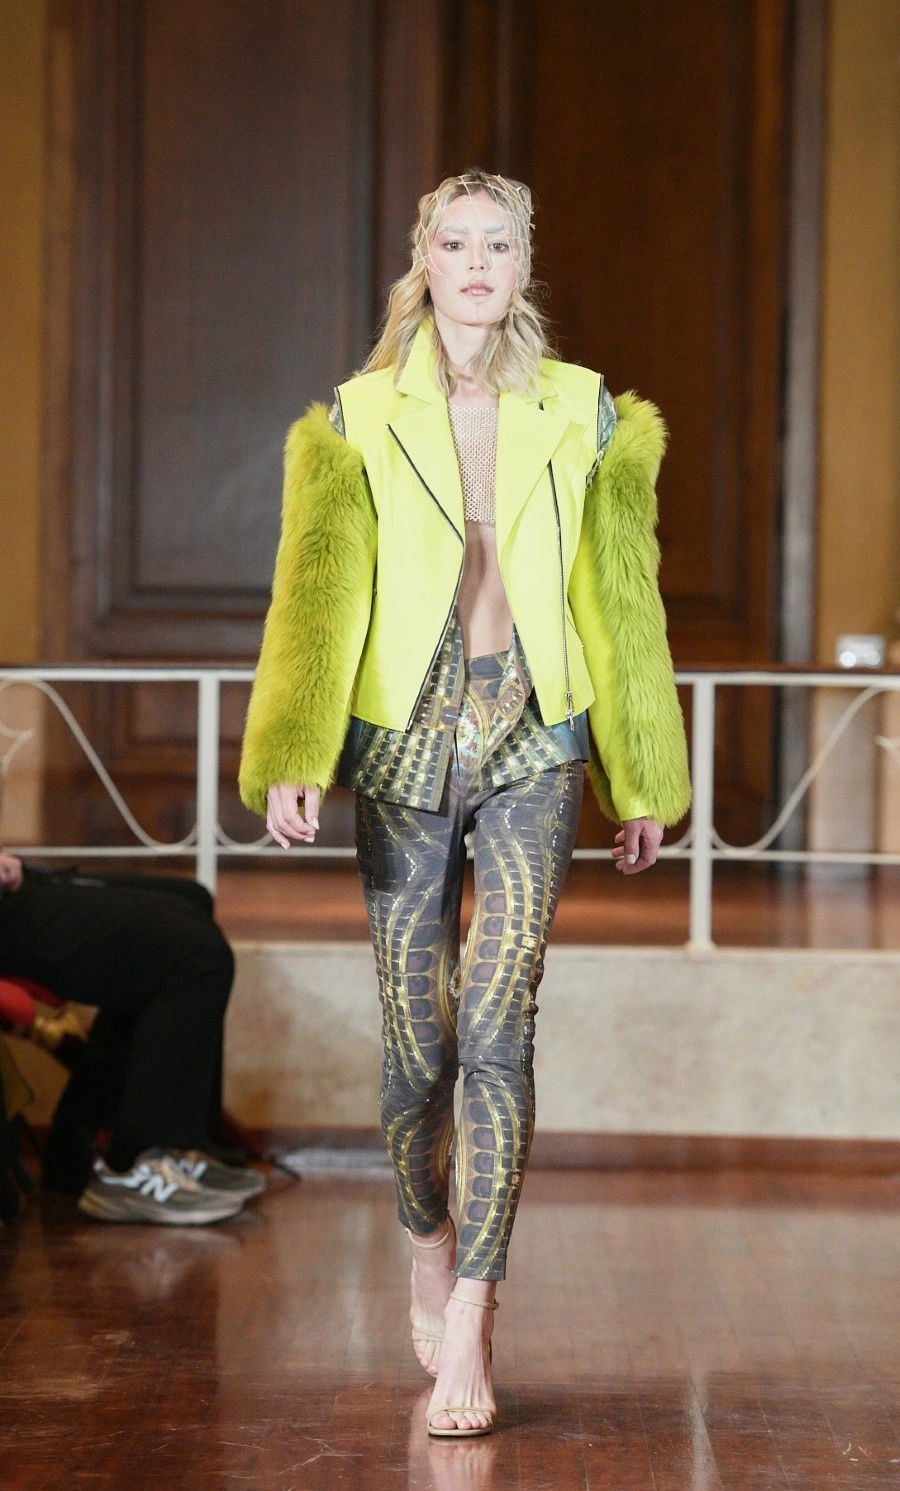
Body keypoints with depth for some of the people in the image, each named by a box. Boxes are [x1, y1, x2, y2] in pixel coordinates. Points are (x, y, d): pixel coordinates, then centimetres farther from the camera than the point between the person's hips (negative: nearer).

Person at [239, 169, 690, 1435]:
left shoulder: (587, 417, 6)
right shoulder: (359, 421, 3)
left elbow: (624, 599, 11)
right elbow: (317, 590, -3)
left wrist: (642, 780, 12)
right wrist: (289, 759, -16)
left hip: (534, 738, 0)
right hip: (405, 736, 1)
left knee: (496, 1021, -13)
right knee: (418, 1038, 5)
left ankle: (467, 1331, -13)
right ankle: (433, 1253, 32)